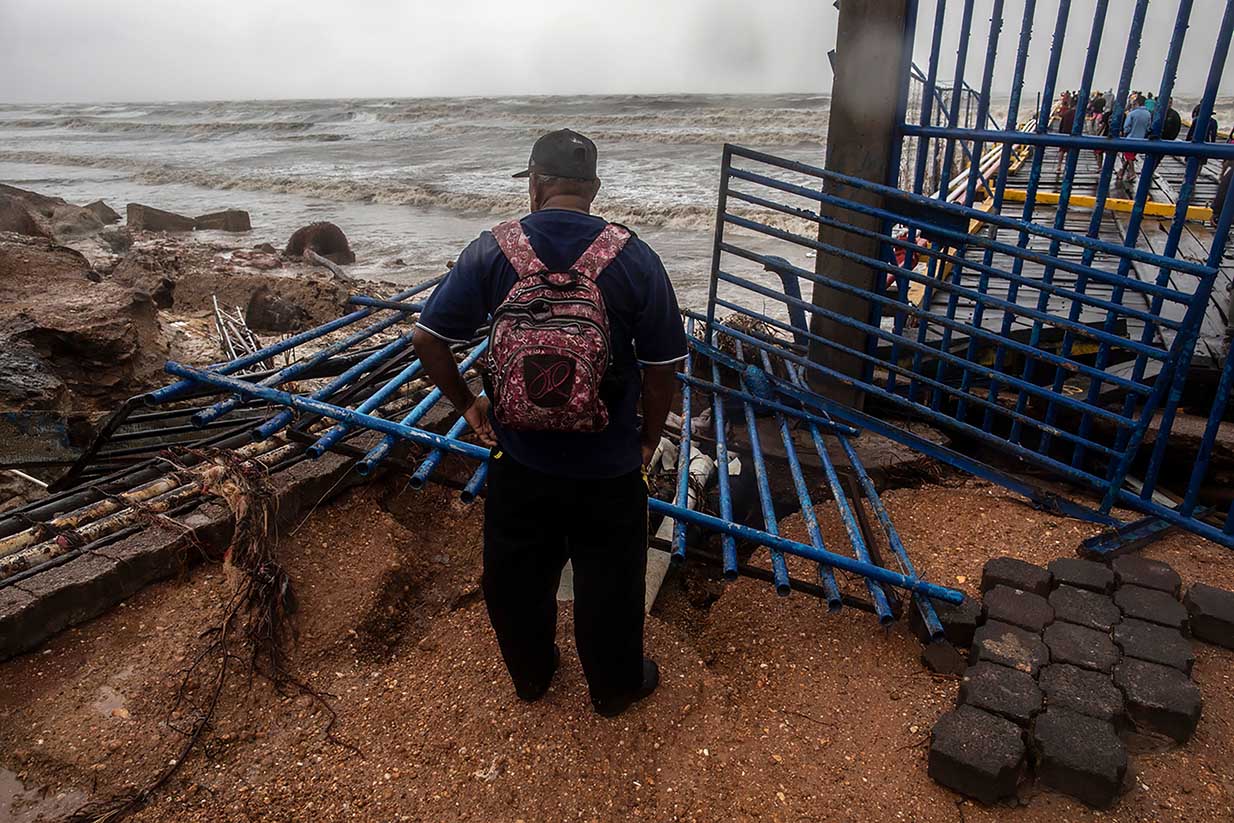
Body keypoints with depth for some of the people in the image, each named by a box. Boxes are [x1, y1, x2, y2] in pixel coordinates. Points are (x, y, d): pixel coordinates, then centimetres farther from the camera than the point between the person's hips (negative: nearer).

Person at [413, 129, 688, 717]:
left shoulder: (492, 251, -9)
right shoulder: (633, 258, -12)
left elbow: (428, 338, -7)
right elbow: (663, 367, -9)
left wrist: (466, 404, 8)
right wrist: (648, 440, 6)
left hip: (518, 462, 2)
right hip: (608, 469, -1)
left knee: (516, 577, 24)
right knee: (609, 583, 19)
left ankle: (530, 674, 47)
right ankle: (616, 687, 41)